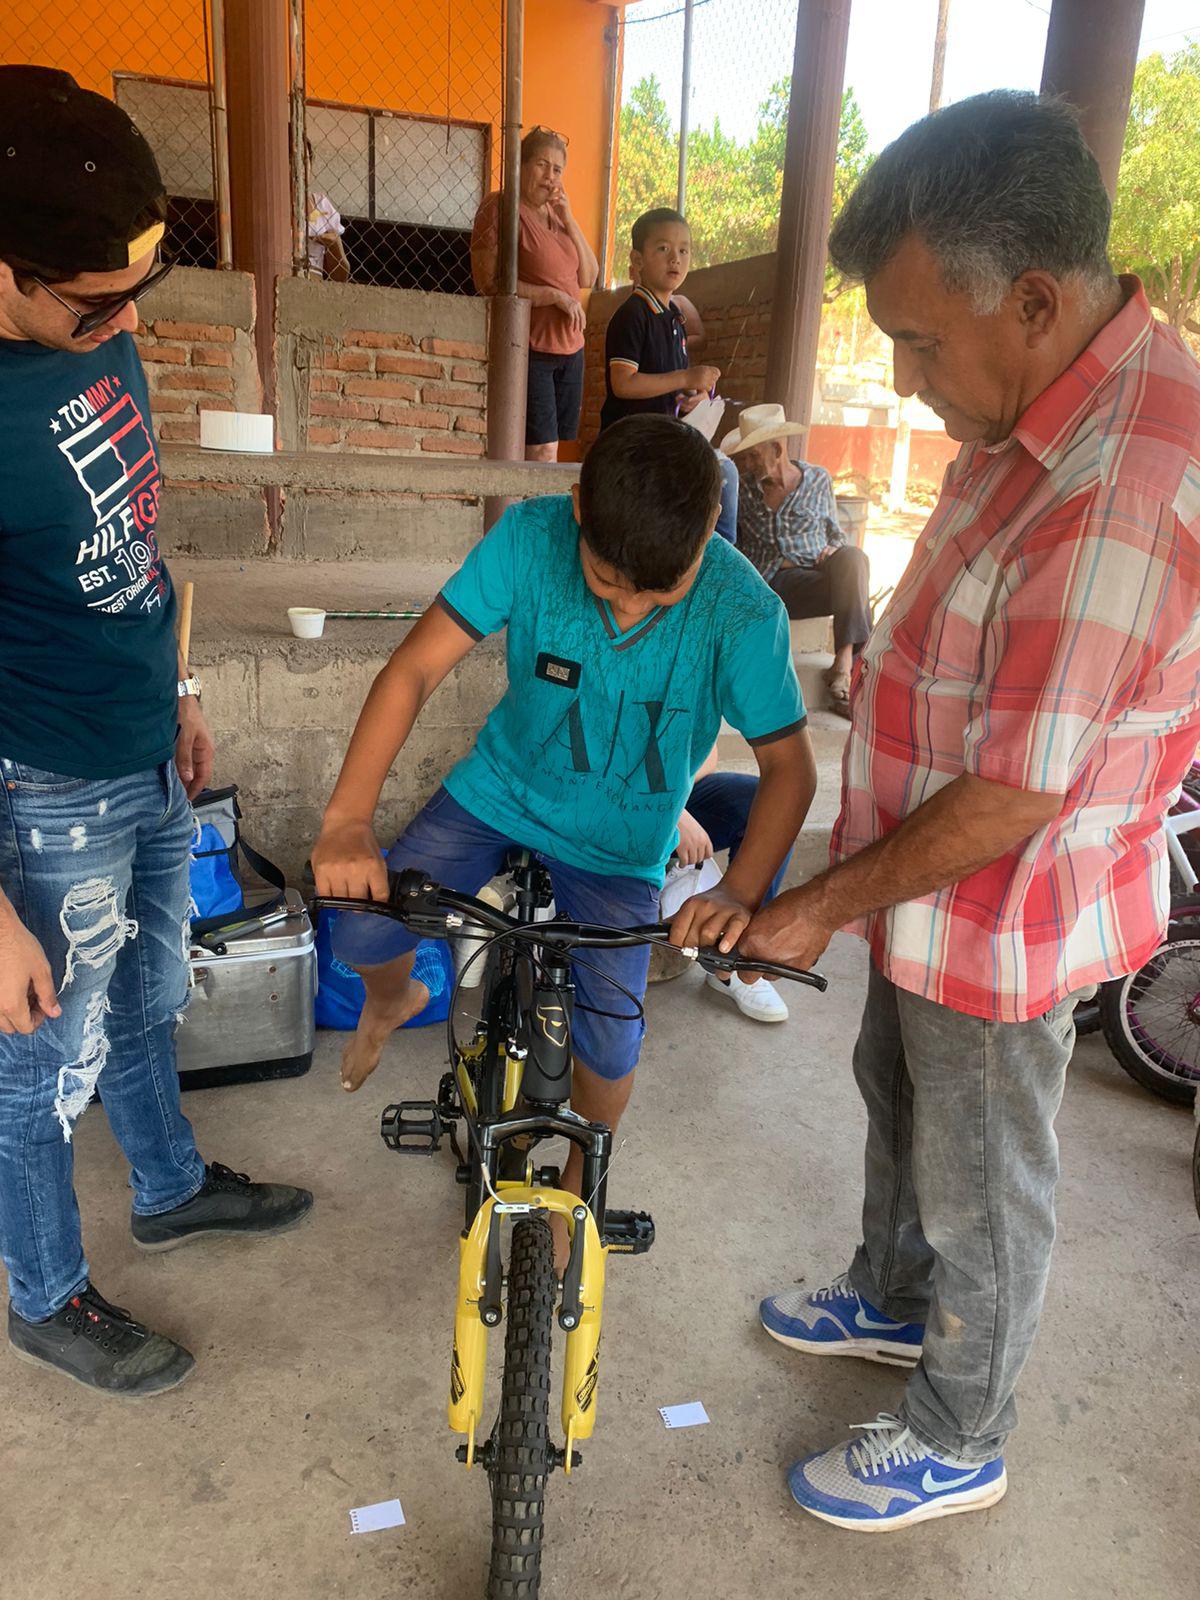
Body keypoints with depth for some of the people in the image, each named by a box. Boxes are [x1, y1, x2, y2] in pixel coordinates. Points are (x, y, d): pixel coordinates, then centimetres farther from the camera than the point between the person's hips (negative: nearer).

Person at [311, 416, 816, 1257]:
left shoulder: (741, 610, -27)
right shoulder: (531, 534, -25)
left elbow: (790, 765, -18)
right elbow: (416, 667, -24)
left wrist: (740, 892, -34)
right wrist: (348, 820, -35)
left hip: (620, 840, -1)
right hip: (502, 786, 2)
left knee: (608, 1039, -10)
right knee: (362, 933, -12)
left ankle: (580, 1179, 26)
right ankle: (394, 1000, 29)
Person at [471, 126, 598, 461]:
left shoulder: (557, 213, 18)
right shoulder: (500, 208, -5)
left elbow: (589, 277, 13)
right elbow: (488, 283, -15)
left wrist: (569, 220, 2)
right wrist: (555, 296, -14)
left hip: (570, 349, 7)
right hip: (528, 349, -7)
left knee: (553, 454, 6)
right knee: (542, 453, -13)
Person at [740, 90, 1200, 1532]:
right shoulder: (1046, 402, -1)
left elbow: (1012, 799, -29)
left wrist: (825, 906, -18)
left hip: (1007, 920, -9)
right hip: (935, 881, 9)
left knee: (979, 1192, 13)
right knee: (895, 1093, 28)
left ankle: (957, 1445, 41)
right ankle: (893, 1299, 56)